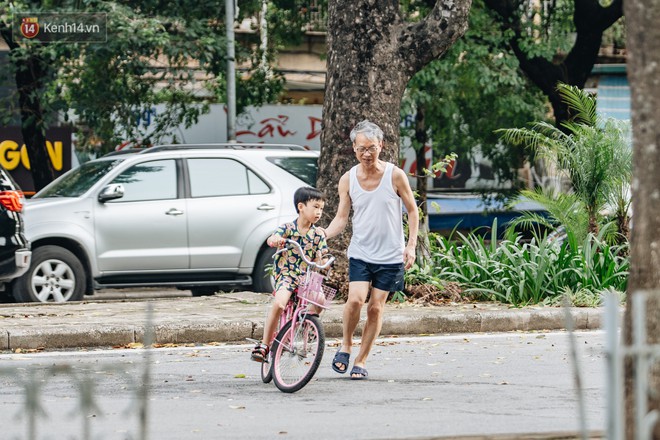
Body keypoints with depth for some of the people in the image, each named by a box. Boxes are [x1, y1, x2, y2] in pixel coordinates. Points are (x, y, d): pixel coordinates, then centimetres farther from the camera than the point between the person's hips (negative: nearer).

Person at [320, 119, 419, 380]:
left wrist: (411, 245, -4)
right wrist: (322, 236, -19)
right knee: (356, 299, -18)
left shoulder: (395, 176, -6)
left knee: (376, 307, 0)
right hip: (360, 252, 1)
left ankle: (361, 361, 12)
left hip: (390, 255, -1)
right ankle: (345, 345, 6)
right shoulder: (348, 180, -1)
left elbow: (412, 210, 3)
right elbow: (341, 219, 1)